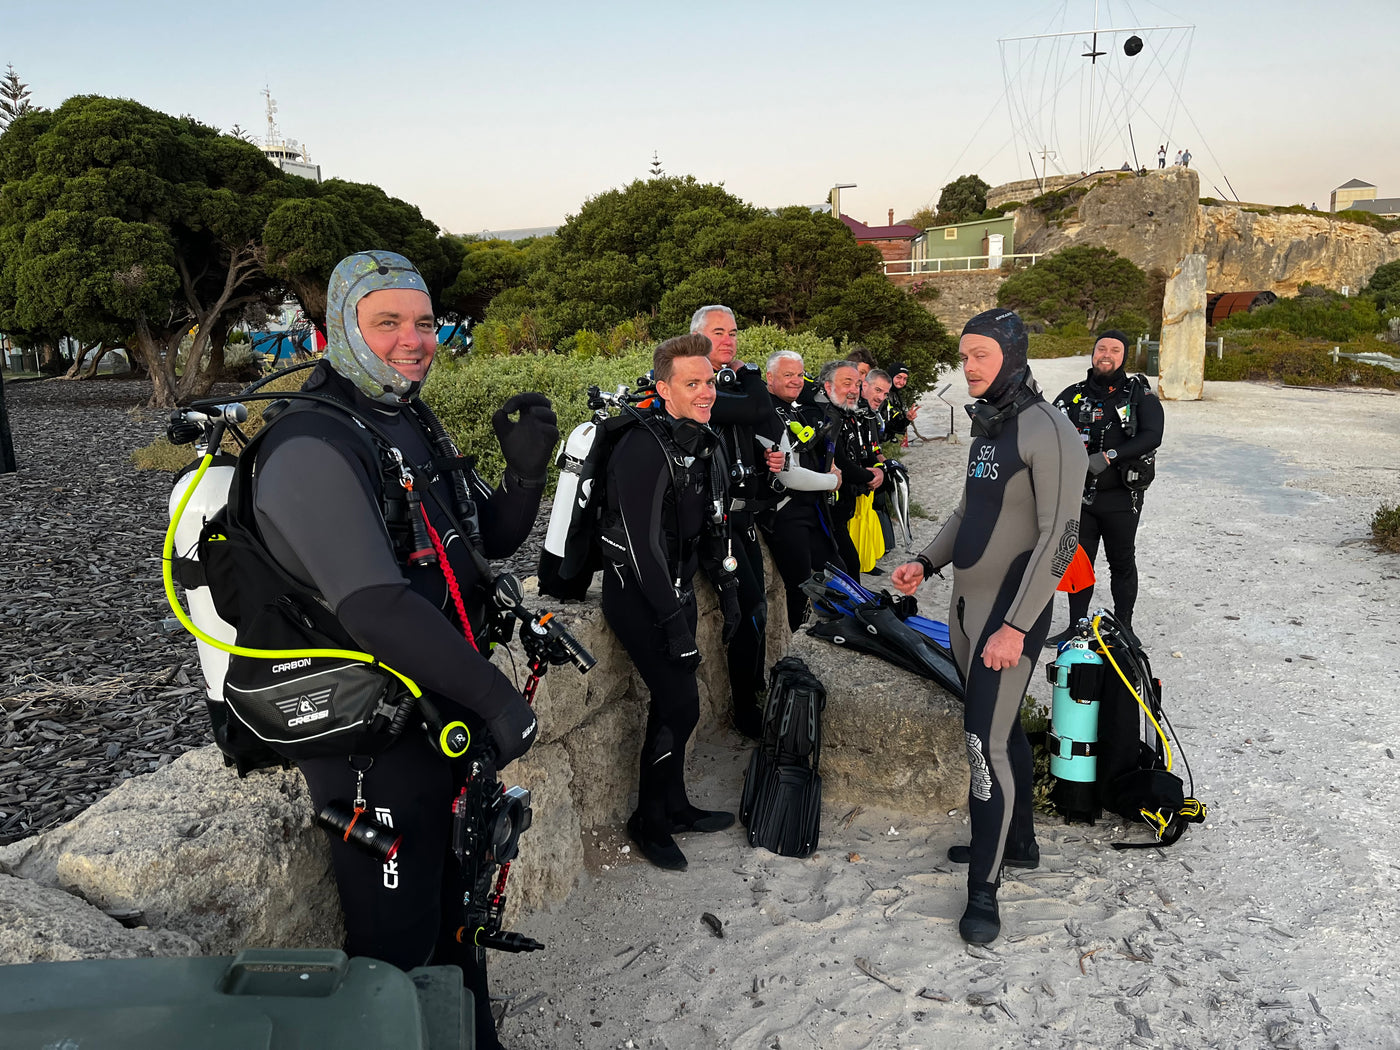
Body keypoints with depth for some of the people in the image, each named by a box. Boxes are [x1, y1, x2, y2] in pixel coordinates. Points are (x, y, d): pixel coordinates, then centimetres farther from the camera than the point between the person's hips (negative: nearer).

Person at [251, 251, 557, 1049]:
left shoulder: (413, 427, 10)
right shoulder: (315, 446, -21)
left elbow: (490, 541, 12)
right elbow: (374, 607, -30)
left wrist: (526, 470, -7)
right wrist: (496, 695, -26)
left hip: (442, 716, 9)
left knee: (459, 906, 24)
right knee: (399, 947, 4)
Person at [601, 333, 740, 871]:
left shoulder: (707, 445, 7)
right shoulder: (643, 448, -21)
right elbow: (643, 543, -25)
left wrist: (728, 592, 15)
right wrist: (674, 625, -25)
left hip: (677, 587, 8)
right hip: (637, 592, -8)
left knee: (672, 702, 14)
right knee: (680, 705, -9)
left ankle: (674, 806, 30)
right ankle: (648, 821, 9)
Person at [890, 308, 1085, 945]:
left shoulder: (1048, 433, -16)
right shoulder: (986, 426, 12)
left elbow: (1058, 539, -21)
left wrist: (1016, 626, -24)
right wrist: (926, 564, 9)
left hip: (1010, 615, -8)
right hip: (967, 606, 9)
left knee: (986, 743, -8)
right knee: (1002, 726, 19)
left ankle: (983, 890, 4)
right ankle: (1018, 841, 35)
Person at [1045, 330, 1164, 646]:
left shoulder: (1140, 395, -3)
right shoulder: (1073, 395, 5)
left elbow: (1151, 436, -16)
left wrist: (1109, 456, -25)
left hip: (1121, 499, -3)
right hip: (1080, 495, 3)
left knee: (1122, 564, 9)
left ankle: (1123, 628, 22)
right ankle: (1076, 628, 22)